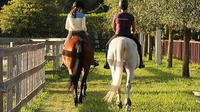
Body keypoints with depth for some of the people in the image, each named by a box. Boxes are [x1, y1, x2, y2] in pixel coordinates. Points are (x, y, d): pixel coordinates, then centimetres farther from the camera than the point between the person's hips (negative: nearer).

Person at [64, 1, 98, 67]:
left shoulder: (69, 15, 1)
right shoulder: (82, 15, -9)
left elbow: (66, 27, 5)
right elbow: (83, 27, -15)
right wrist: (86, 32, 4)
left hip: (71, 34, 3)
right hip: (80, 33, -3)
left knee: (65, 45, 26)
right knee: (90, 45, 13)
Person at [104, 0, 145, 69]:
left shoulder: (116, 16, -2)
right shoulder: (131, 17, -5)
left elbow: (113, 28, 10)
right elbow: (134, 29, 3)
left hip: (118, 36, 1)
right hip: (128, 36, -1)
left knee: (108, 45, 29)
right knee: (138, 45, 26)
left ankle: (107, 64, 23)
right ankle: (140, 63, 22)